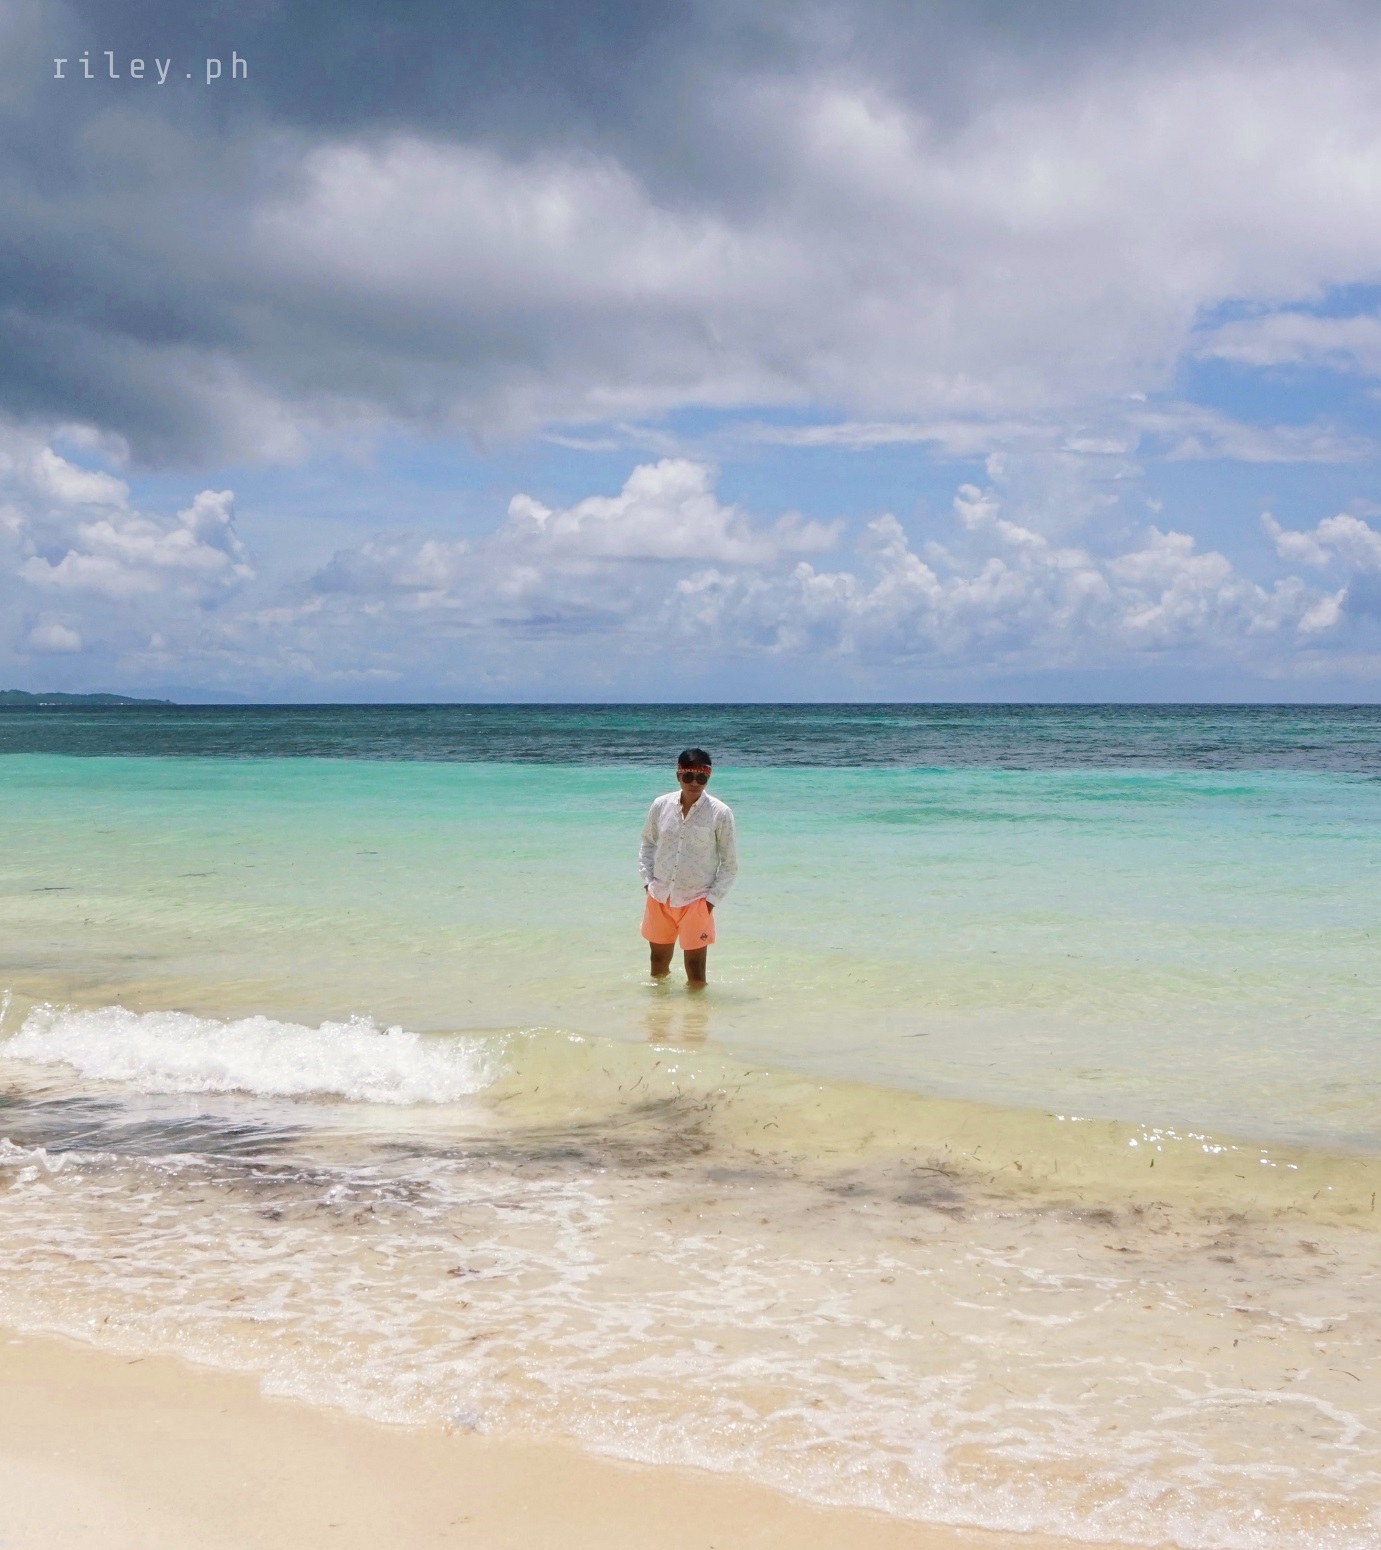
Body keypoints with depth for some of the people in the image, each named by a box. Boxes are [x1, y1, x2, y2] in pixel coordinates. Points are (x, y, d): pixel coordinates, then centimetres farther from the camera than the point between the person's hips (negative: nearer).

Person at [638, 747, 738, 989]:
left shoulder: (720, 813, -12)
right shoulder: (661, 805, -3)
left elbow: (730, 863, -4)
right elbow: (647, 844, 13)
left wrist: (712, 899, -9)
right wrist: (648, 881, 2)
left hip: (696, 901, -3)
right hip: (659, 898, 3)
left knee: (695, 973, -3)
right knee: (658, 965, 16)